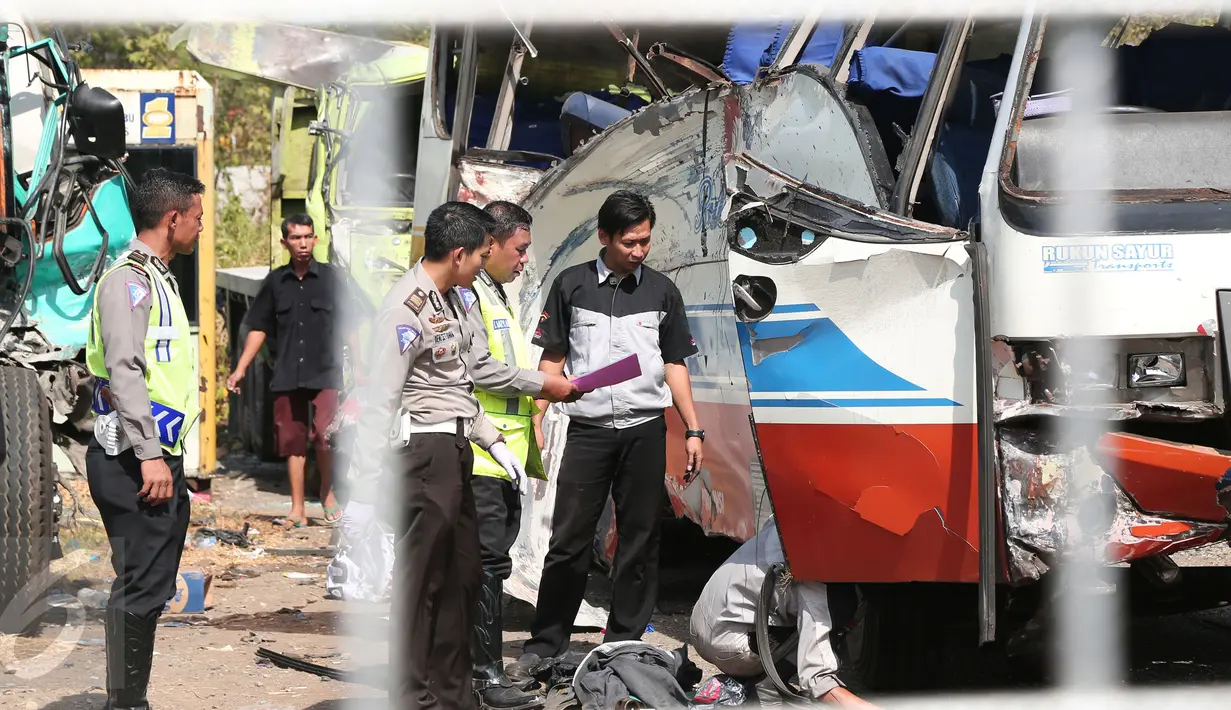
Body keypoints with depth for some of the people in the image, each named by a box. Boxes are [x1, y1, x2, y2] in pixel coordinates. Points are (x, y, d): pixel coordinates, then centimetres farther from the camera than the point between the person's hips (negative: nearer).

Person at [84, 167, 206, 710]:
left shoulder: (157, 279, 19)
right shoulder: (128, 280, -12)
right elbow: (124, 371, -21)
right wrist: (149, 455, -25)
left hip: (160, 459, 10)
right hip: (135, 461, -10)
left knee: (148, 589, 12)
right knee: (141, 588, -11)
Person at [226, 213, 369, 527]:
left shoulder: (334, 278, 2)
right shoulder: (275, 282, 9)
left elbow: (354, 324, 5)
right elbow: (259, 327, 16)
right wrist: (240, 369, 12)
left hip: (324, 373, -3)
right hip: (287, 376, 3)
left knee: (324, 434, -16)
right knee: (293, 441, 4)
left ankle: (328, 492, 7)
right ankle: (297, 508, 11)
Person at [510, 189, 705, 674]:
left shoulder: (661, 292, 9)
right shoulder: (572, 286, 5)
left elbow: (675, 365, 13)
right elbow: (552, 359, 8)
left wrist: (693, 431, 7)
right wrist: (536, 421, -1)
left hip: (645, 431, 2)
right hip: (588, 429, -1)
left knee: (639, 542, 3)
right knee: (569, 541, -4)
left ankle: (624, 646, 10)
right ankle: (544, 646, 1)